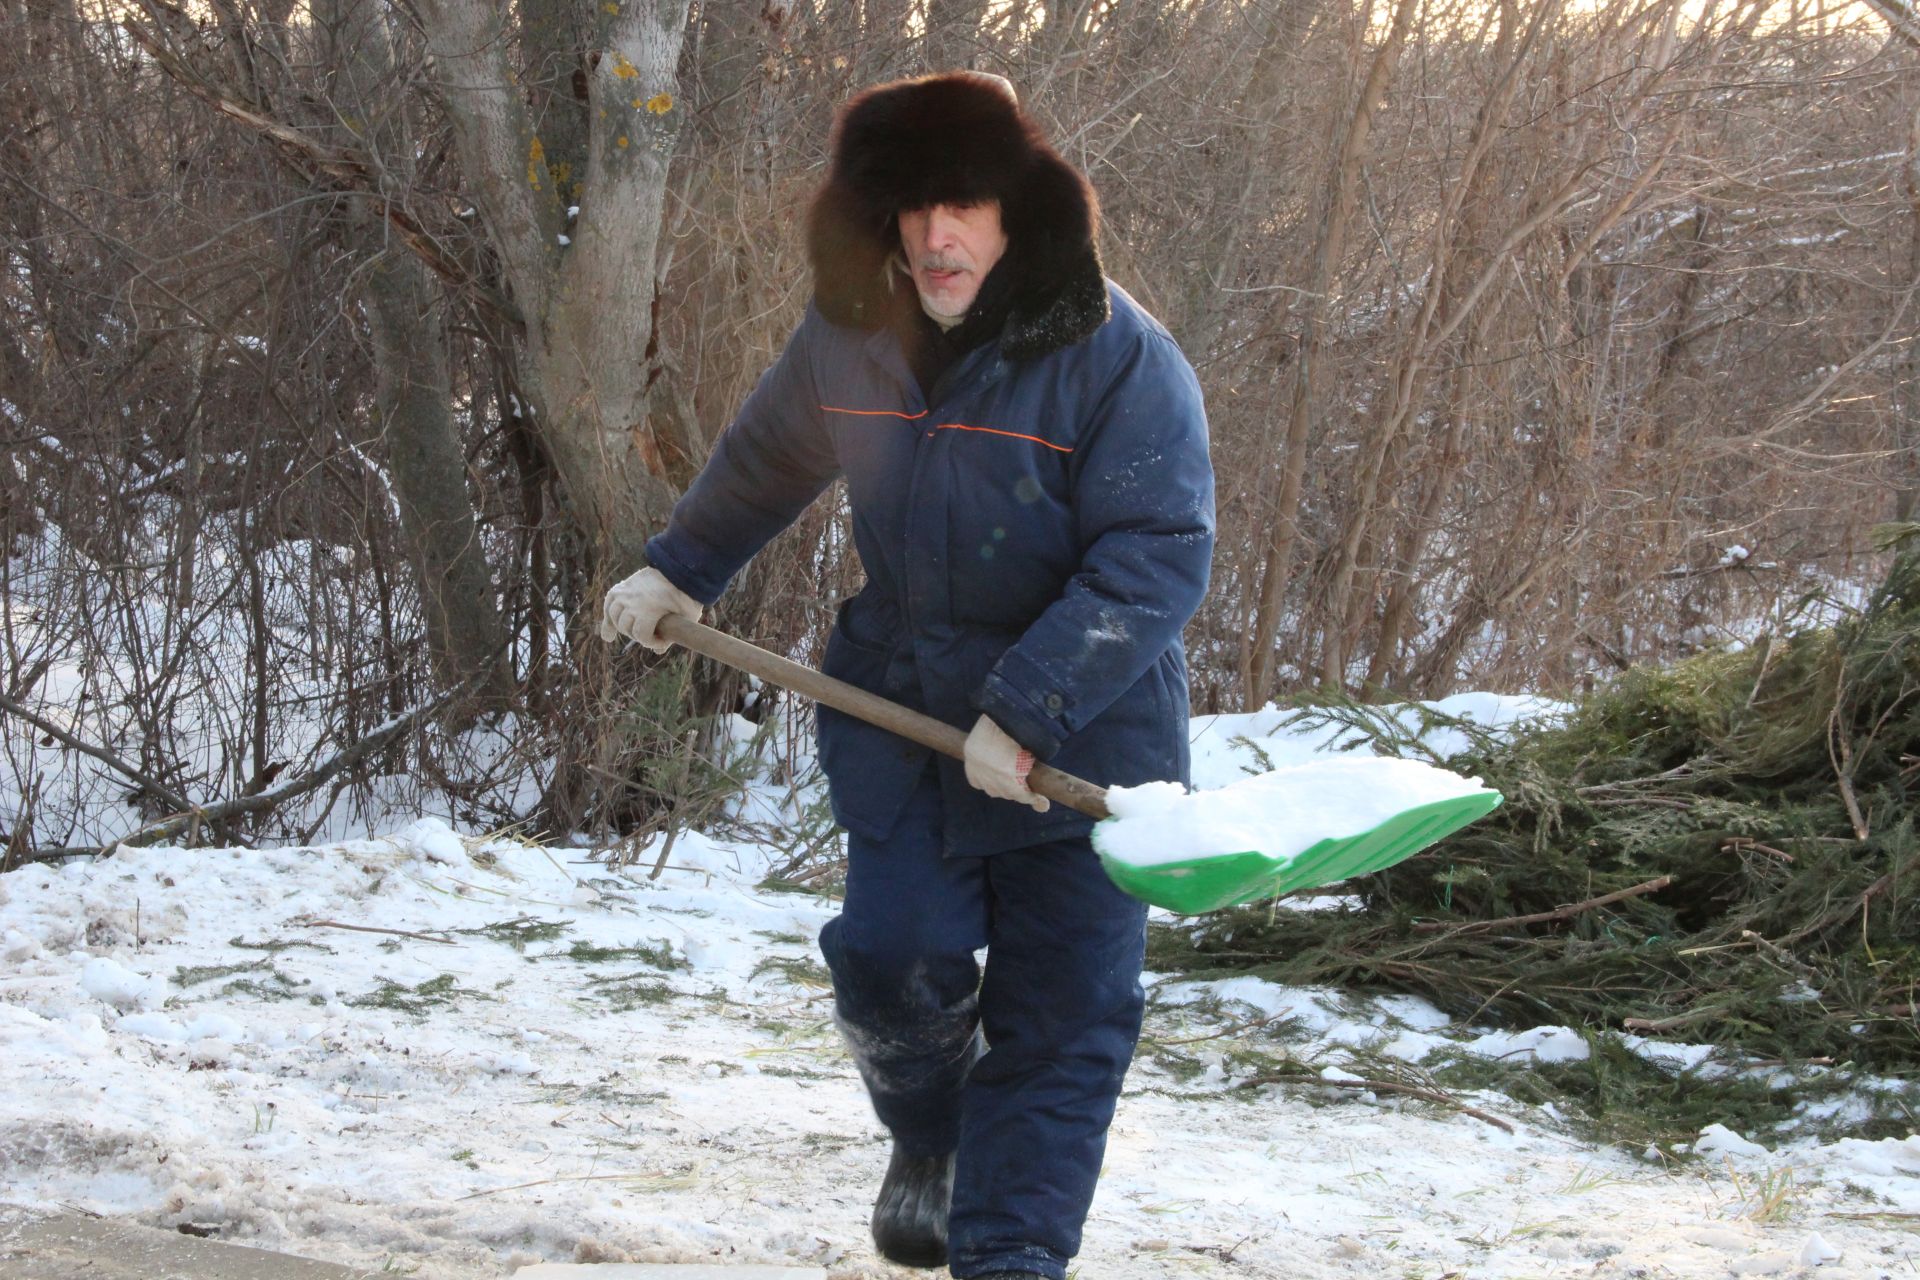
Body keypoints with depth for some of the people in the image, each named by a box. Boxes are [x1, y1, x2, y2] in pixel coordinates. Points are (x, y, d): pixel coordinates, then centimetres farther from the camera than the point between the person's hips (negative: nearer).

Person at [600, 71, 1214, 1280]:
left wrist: (1029, 707, -29)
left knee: (1064, 1015, -3)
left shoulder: (1118, 357, -18)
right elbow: (767, 456, 20)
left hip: (1083, 736, -4)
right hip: (904, 714, 4)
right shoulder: (854, 336, -2)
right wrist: (679, 569, 27)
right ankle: (928, 1136, 31)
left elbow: (1159, 557, -23)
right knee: (896, 959, -2)